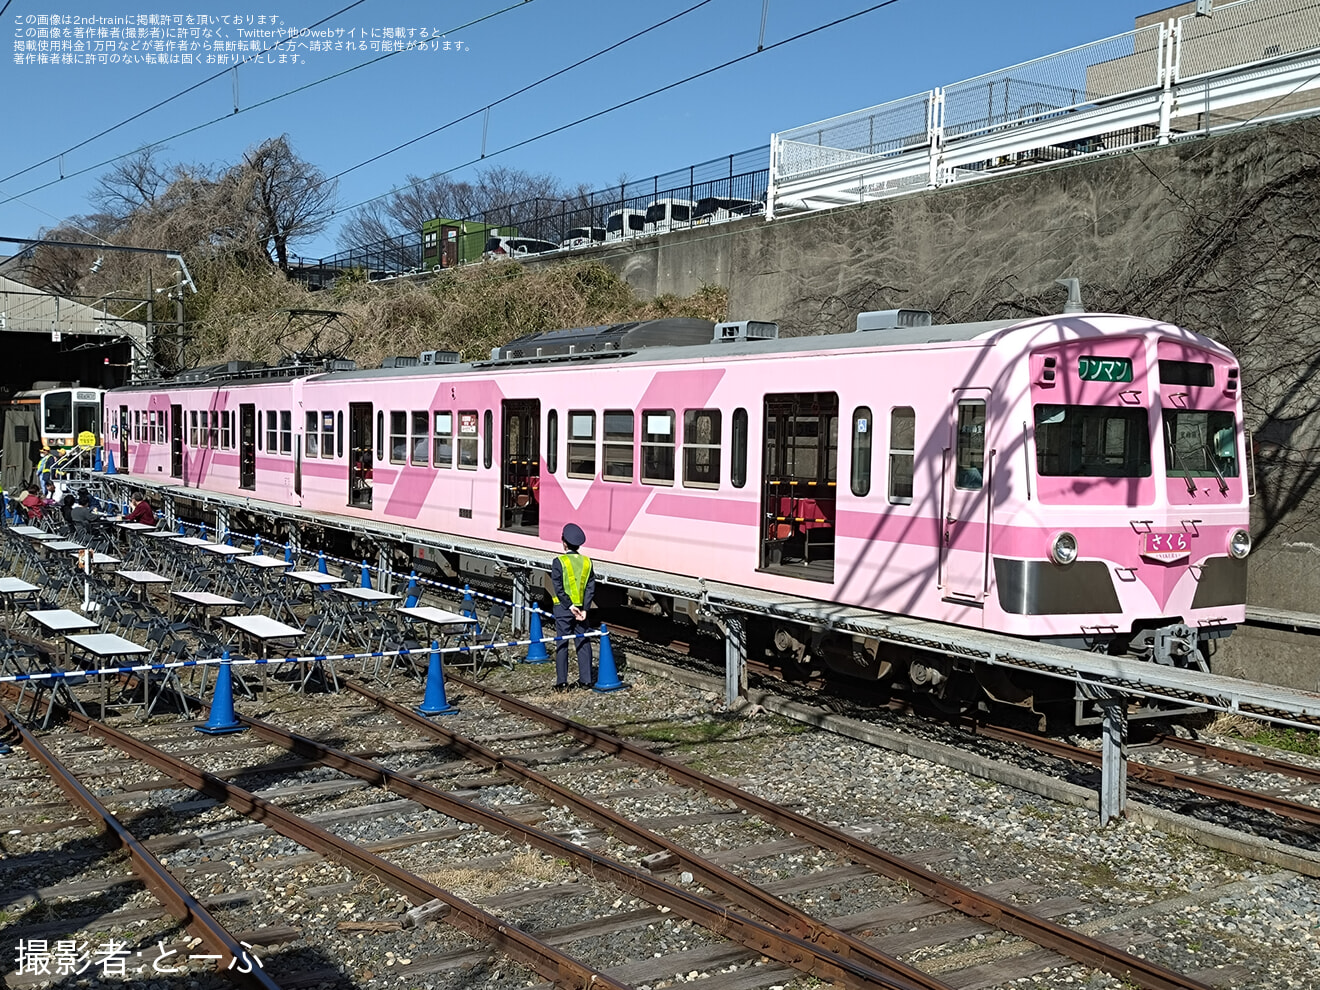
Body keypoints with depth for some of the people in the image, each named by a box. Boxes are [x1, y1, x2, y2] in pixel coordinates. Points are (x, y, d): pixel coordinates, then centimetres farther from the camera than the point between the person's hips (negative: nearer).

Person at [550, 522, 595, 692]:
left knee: (562, 643, 1)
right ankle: (585, 679, 12)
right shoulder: (587, 561, 4)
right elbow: (591, 587, -1)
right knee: (583, 642, 10)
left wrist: (570, 606, -12)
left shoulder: (559, 561, -8)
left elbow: (558, 588, -14)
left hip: (563, 608, -3)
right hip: (581, 608, 3)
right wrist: (584, 608, -5)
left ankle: (561, 682, 2)